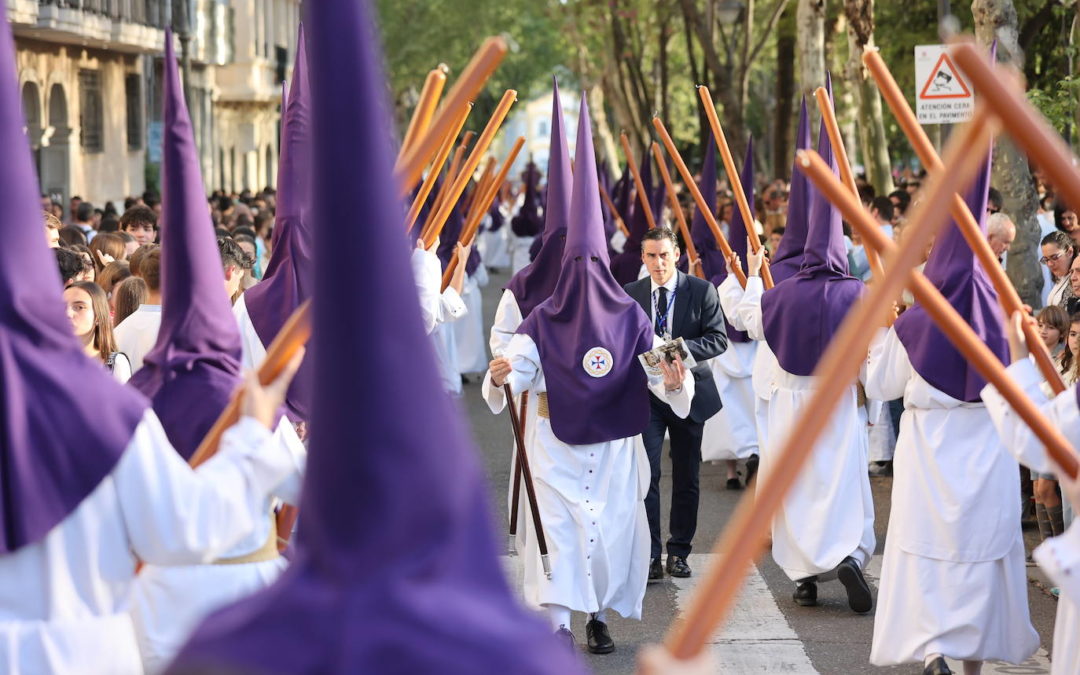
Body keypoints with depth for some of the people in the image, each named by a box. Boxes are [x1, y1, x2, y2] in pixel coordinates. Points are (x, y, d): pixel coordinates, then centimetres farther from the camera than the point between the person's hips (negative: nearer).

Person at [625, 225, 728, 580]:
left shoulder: (702, 291, -2)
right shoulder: (629, 294, 4)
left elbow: (718, 339, -7)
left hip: (689, 391, 0)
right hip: (646, 393, 0)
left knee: (686, 477, 8)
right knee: (646, 474, -10)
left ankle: (679, 552, 19)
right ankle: (650, 555, -8)